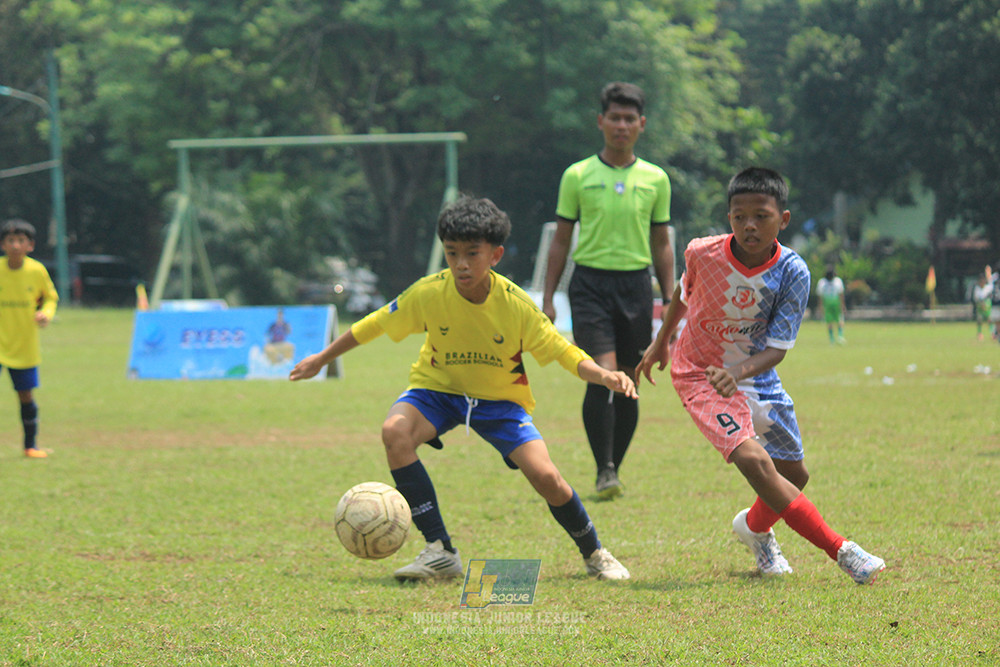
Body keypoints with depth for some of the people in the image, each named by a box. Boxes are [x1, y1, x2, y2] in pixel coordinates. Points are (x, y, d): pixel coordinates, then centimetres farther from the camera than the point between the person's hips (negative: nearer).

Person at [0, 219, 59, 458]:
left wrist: (46, 313, -10)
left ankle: (30, 445, 23)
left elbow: (50, 297, 10)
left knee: (26, 396, 8)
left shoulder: (37, 271, -5)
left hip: (25, 346, 1)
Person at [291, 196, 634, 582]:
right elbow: (374, 325, -4)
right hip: (438, 389, 1)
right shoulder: (428, 293, -20)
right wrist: (322, 359, 5)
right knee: (395, 431, -31)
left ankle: (594, 554, 13)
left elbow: (564, 353, -14)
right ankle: (439, 552, -23)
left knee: (546, 478, -18)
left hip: (500, 398, -1)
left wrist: (604, 376, -33)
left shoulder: (516, 305, -21)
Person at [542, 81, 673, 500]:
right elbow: (561, 240, 7)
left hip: (636, 284, 2)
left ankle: (614, 470, 16)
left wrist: (670, 301, 9)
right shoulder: (578, 176, 3)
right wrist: (547, 298, 2)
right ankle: (603, 471, -13)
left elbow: (661, 243, 14)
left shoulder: (655, 179, 8)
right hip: (590, 281, -2)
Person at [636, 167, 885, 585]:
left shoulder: (792, 273, -20)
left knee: (793, 473, 12)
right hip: (699, 374, -3)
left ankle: (755, 527, 46)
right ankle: (841, 552, -23)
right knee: (753, 459, -24)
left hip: (756, 375, 3)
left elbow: (777, 348, -19)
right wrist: (661, 342, 18)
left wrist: (737, 374, -37)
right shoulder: (702, 254, -19)